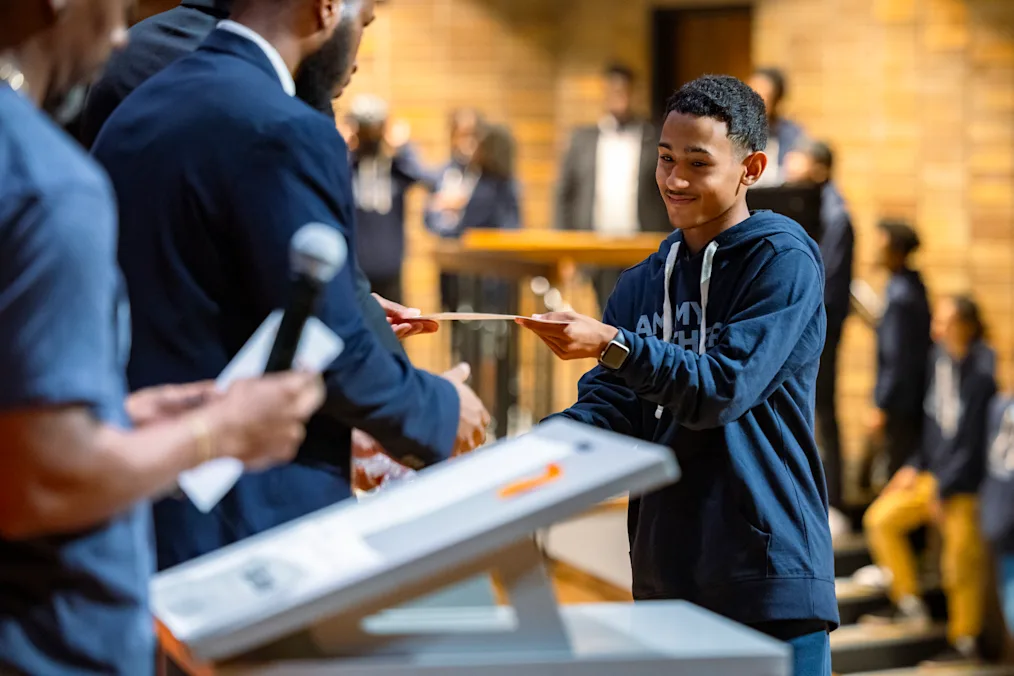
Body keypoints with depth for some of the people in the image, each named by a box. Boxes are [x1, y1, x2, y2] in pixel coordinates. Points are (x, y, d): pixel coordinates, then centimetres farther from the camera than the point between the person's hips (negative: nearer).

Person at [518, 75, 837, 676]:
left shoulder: (782, 261, -6)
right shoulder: (641, 286, 14)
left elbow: (722, 388, -15)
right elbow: (608, 409, 6)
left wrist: (613, 346, -23)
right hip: (665, 576, 6)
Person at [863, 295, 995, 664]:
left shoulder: (979, 375, -21)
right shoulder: (940, 358, 2)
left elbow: (971, 443, -19)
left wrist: (943, 491, -14)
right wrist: (916, 466, 7)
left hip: (964, 485, -8)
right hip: (934, 473, 8)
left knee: (961, 563, -1)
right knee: (881, 518, 5)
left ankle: (964, 641, 14)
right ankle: (910, 602, 14)